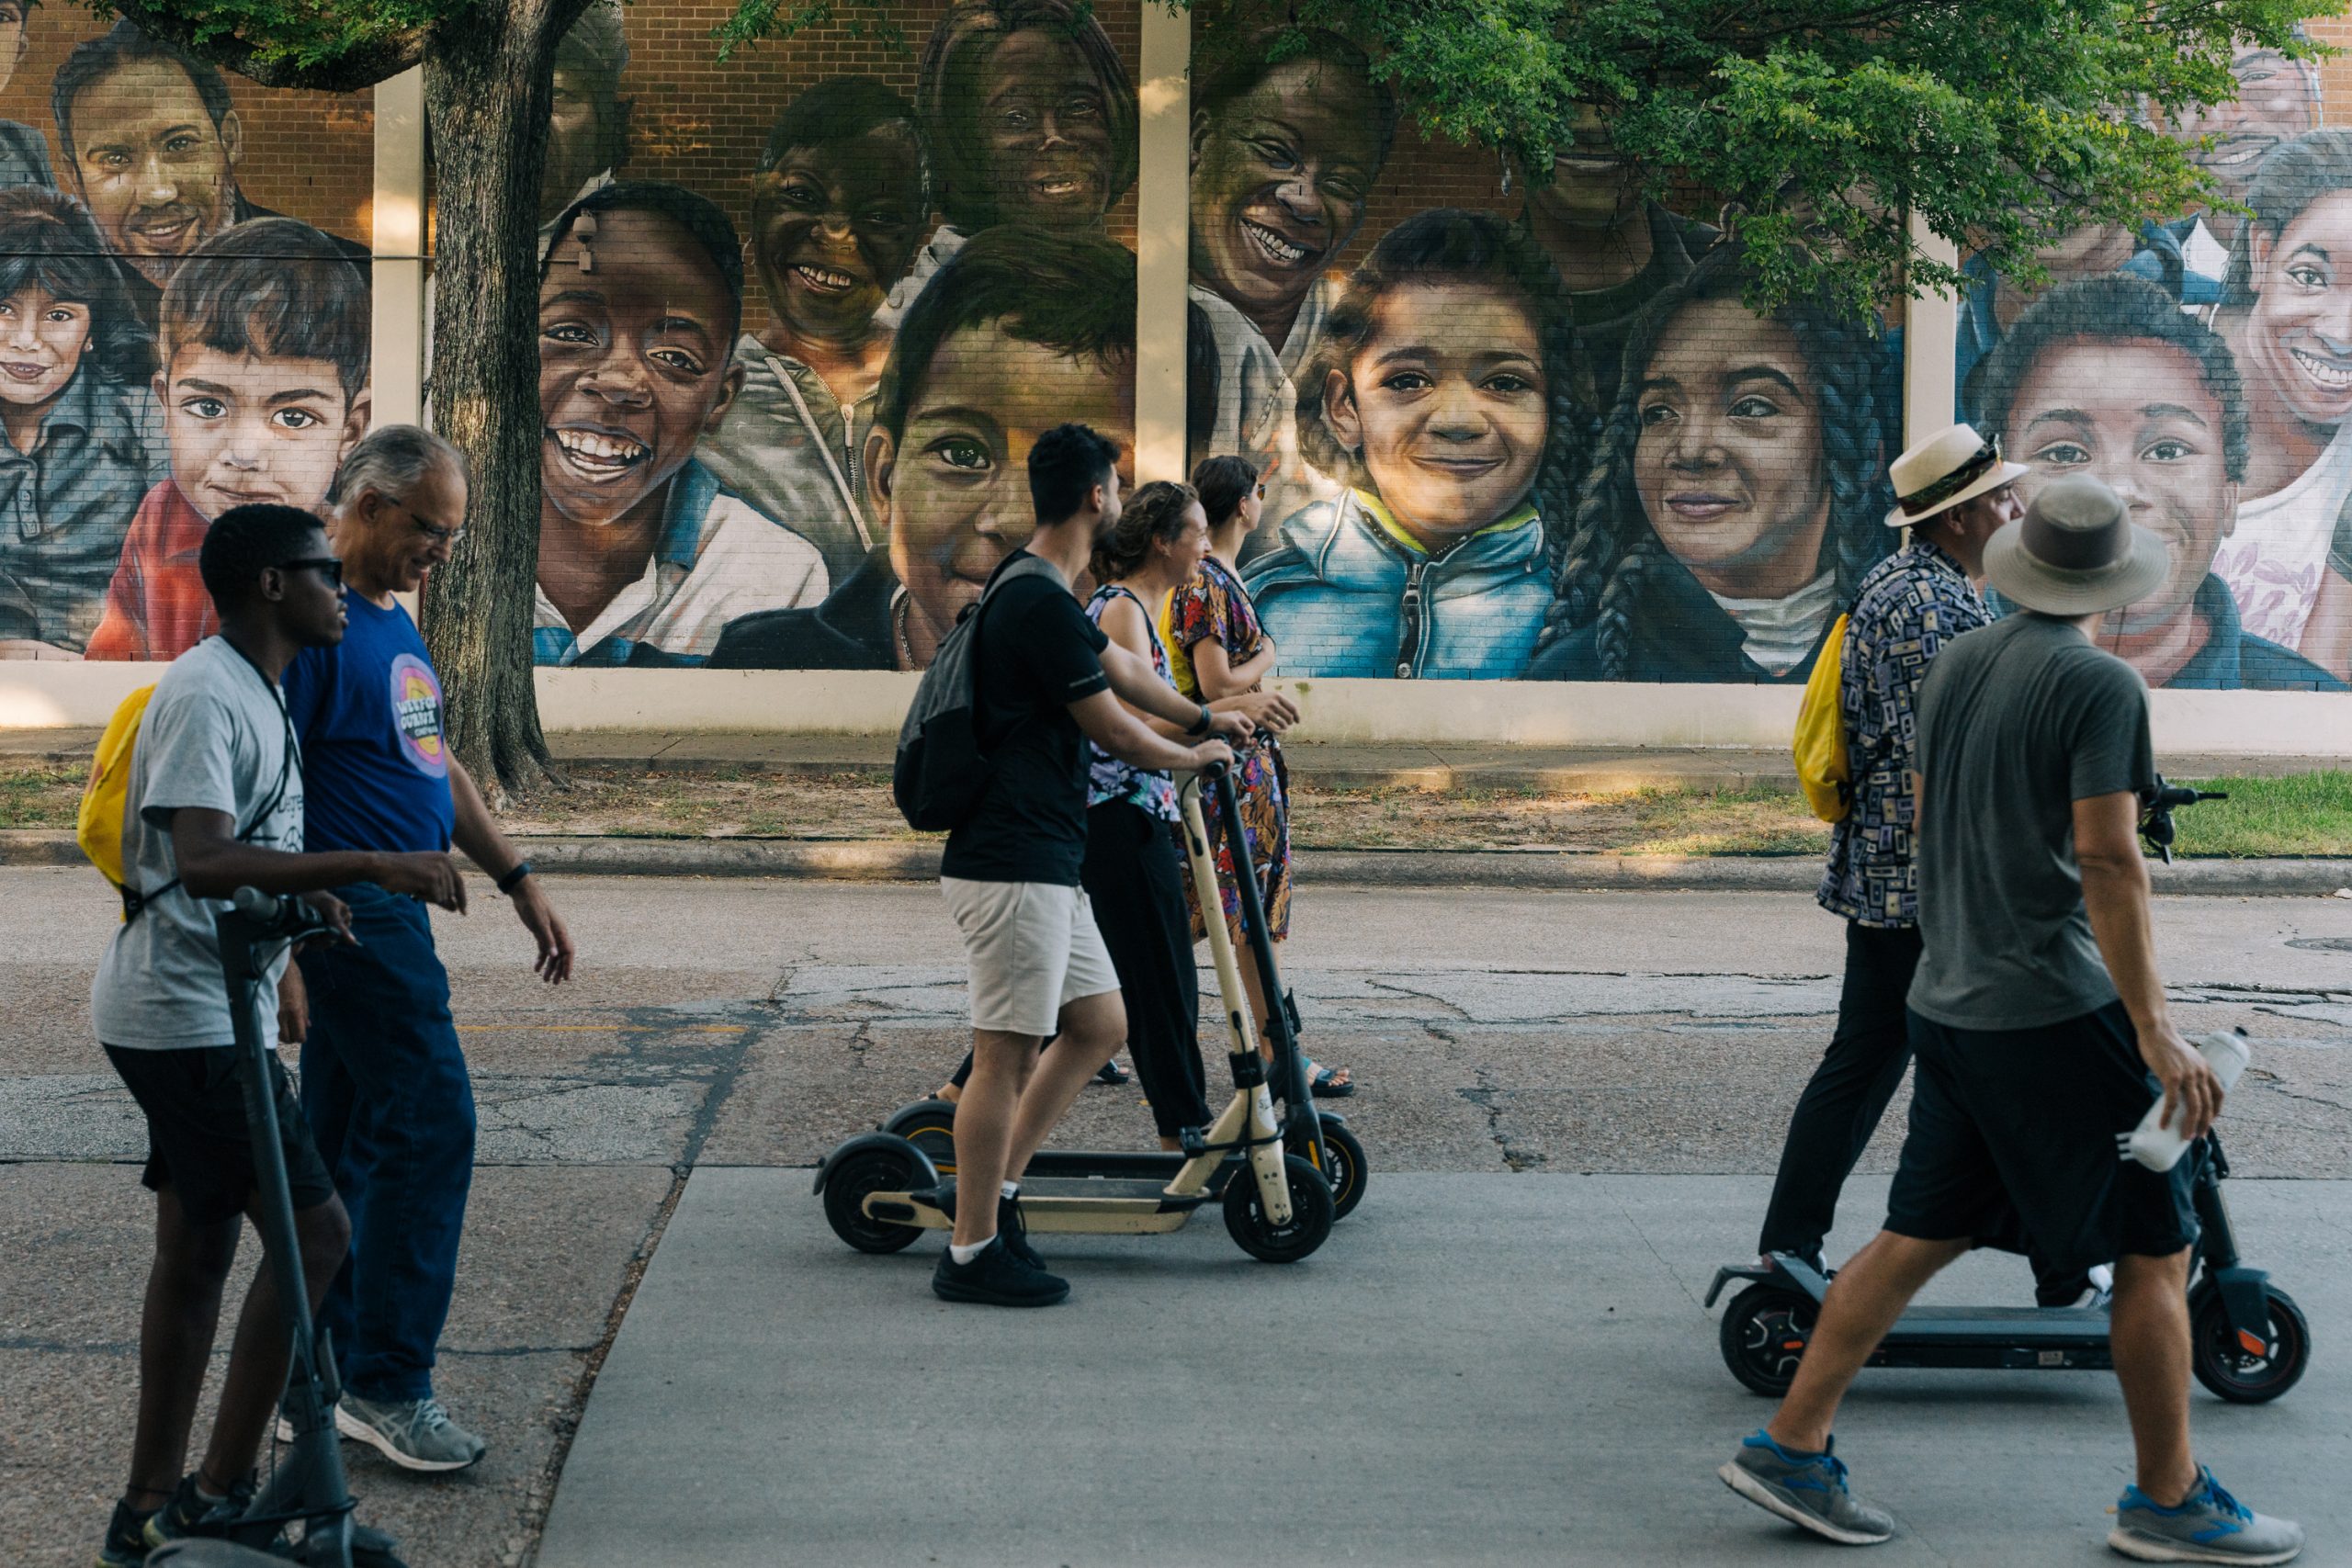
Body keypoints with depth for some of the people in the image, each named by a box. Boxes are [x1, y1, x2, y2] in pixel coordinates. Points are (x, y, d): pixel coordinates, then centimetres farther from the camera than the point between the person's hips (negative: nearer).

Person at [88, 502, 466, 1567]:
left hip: (200, 1015, 11)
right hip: (185, 1014, -11)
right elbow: (204, 860, -31)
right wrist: (371, 867, -31)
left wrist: (305, 891, 10)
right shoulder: (205, 696, -18)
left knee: (196, 1249, 13)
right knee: (314, 1231, -10)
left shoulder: (251, 691, 15)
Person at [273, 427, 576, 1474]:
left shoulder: (393, 622, 16)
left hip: (392, 914, 10)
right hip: (351, 915, -10)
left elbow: (439, 767, 24)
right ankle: (387, 1384, -3)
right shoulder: (313, 622, -15)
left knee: (348, 1142, 12)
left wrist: (518, 880, 22)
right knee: (430, 1124, -10)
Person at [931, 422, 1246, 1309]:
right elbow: (1116, 733, -10)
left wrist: (1204, 718, 43)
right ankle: (973, 1253, 2)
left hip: (1044, 865, 11)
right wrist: (1188, 757, 9)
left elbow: (1119, 666, 32)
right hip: (1014, 864, -11)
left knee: (1099, 1025, 16)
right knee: (1008, 1052, -5)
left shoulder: (1036, 593, 15)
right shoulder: (1041, 604, -18)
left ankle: (995, 1190, 21)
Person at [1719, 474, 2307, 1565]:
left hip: (1950, 1002, 8)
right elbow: (2108, 860, -18)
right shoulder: (2101, 685, -13)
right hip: (2058, 1010, -7)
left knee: (1922, 1235, 12)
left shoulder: (1956, 664, 9)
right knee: (2154, 1249, 4)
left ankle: (1791, 1448, 10)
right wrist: (2155, 1031, -18)